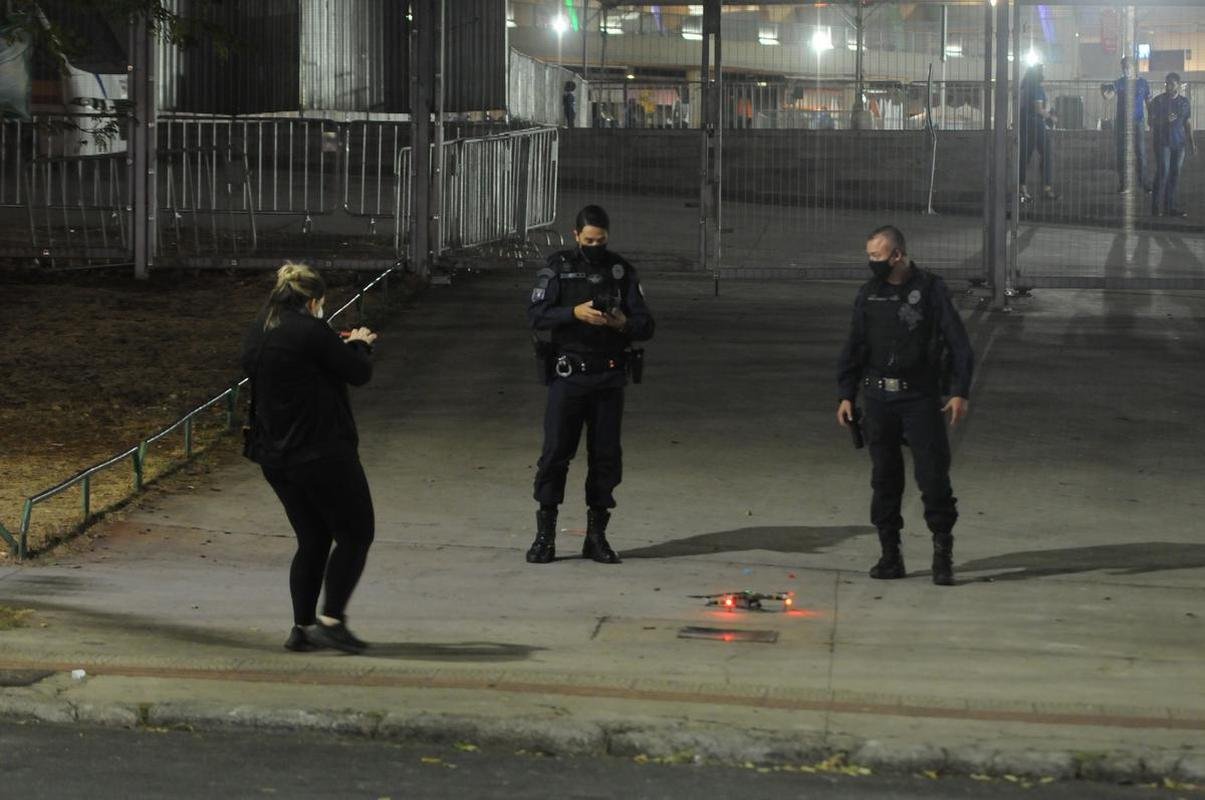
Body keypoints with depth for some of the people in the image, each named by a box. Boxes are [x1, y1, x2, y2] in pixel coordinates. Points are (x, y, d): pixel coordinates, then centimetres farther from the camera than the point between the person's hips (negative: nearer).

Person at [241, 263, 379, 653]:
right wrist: (359, 345, 12)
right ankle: (331, 620, -3)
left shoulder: (256, 335, 9)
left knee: (311, 540, 17)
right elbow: (359, 372, -9)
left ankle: (302, 626, 12)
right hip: (322, 453, -8)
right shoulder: (311, 332, -16)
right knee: (355, 535, 4)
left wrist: (343, 345, 20)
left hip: (275, 457, 8)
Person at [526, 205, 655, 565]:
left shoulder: (622, 271, 7)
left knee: (606, 456, 4)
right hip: (568, 374, -2)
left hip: (609, 377, 2)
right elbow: (536, 316, -8)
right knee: (555, 451, -5)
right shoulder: (558, 268, 2)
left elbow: (646, 326, 5)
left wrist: (624, 323, -16)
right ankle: (545, 534, 0)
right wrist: (575, 312, -22)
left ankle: (596, 535, 12)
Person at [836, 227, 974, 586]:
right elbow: (854, 348, 14)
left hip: (920, 398, -4)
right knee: (884, 477, 5)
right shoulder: (869, 294, 8)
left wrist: (960, 391, -9)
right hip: (878, 398, 4)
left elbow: (958, 343, -3)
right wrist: (846, 395, 9)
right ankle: (890, 553, 12)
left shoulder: (930, 289, -3)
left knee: (933, 473, -7)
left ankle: (943, 552, 4)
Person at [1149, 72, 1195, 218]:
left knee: (1175, 174, 3)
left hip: (1179, 143, 4)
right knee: (1163, 172, -12)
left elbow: (1188, 123, 16)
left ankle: (1169, 207, 8)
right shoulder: (1158, 101, 0)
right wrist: (1165, 120, -21)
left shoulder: (1184, 102, 11)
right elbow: (1152, 122, -2)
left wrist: (1191, 143, 11)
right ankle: (1156, 207, -9)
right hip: (1163, 142, -4)